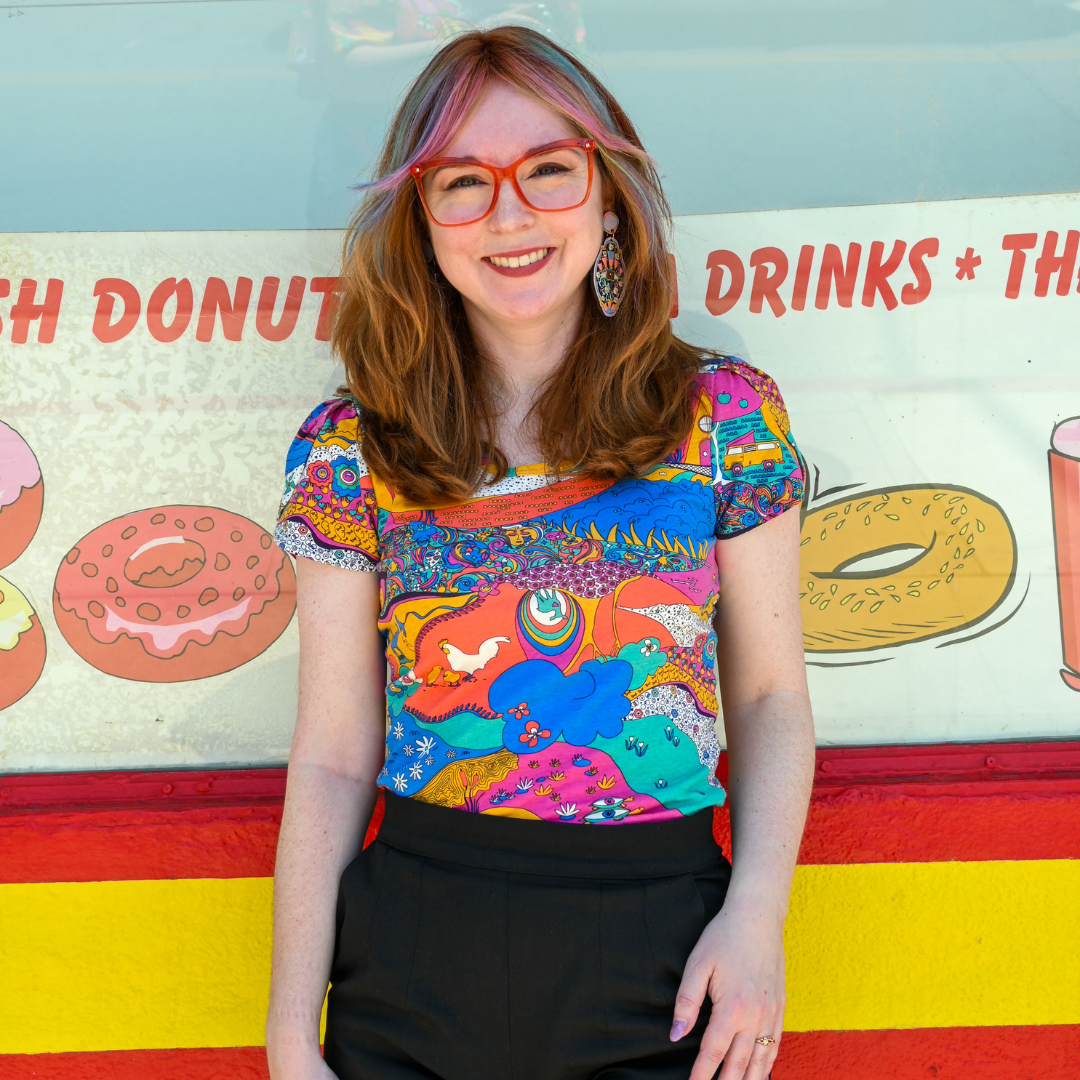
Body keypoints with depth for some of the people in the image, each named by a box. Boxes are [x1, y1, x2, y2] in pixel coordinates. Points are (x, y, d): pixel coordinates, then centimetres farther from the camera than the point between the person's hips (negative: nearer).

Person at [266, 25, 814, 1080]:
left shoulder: (726, 417, 0)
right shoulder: (350, 453, -1)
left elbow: (769, 695, 5)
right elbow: (334, 758, 1)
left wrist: (757, 913, -10)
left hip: (662, 961, 0)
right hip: (415, 946, 0)